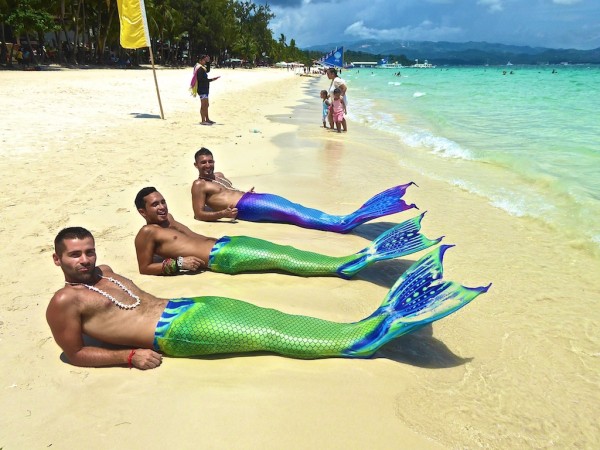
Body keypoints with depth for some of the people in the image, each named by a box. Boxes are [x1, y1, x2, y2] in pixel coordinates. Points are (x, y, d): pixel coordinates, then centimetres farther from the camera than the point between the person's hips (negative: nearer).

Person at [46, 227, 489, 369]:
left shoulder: (104, 271, 20)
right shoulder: (64, 302, -1)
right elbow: (76, 353, -3)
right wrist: (130, 355, -14)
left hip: (183, 306, 8)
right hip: (173, 332, -7)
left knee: (271, 319, -9)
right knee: (267, 335, -18)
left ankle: (378, 320, -16)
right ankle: (368, 339, -22)